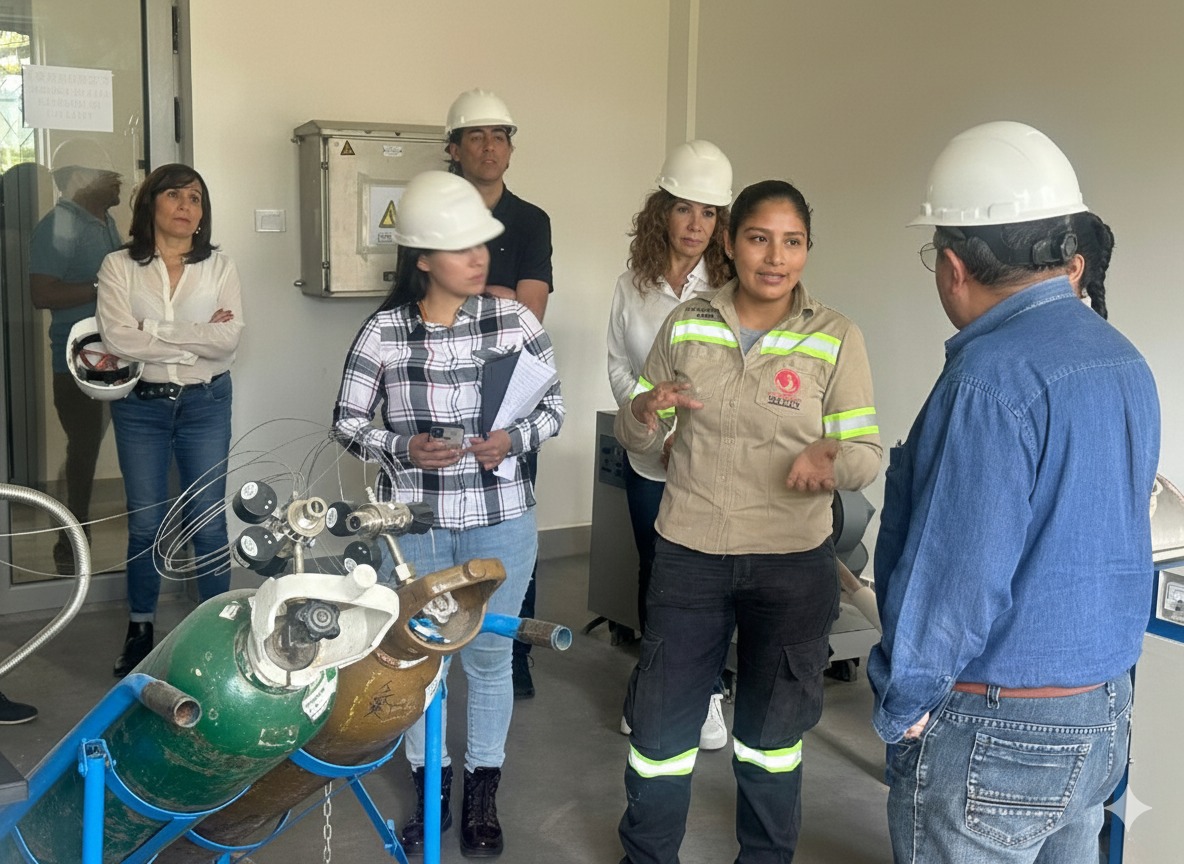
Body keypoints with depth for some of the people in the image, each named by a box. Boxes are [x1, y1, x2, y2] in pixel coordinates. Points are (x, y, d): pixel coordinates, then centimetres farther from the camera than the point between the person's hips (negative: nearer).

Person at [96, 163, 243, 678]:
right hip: (141, 406, 0)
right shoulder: (119, 267, -1)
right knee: (145, 523, 8)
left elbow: (229, 340, -11)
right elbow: (117, 339, -14)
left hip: (206, 404, 0)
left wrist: (156, 331, -14)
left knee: (208, 520, 2)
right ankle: (140, 629, 23)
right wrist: (199, 336, -13)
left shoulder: (219, 267, 2)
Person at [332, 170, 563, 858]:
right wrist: (403, 450, -18)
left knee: (489, 656, 12)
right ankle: (429, 787, 35)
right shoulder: (384, 332, -8)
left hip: (500, 518, 0)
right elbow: (348, 422, -1)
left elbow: (554, 408, 2)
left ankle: (482, 795, 31)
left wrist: (513, 440, -17)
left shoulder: (516, 320, -6)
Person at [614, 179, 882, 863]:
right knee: (660, 720, 8)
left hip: (793, 562, -1)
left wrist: (831, 457, -28)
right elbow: (636, 438, 5)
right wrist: (646, 411, -19)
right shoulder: (687, 325, -1)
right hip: (690, 552, 1)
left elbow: (868, 455, -5)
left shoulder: (837, 339, -6)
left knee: (772, 726, 18)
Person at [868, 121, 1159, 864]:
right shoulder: (1124, 362, 5)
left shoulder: (993, 378, -23)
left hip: (995, 729, -8)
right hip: (1105, 716, 8)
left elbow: (956, 574, -23)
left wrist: (902, 704, -10)